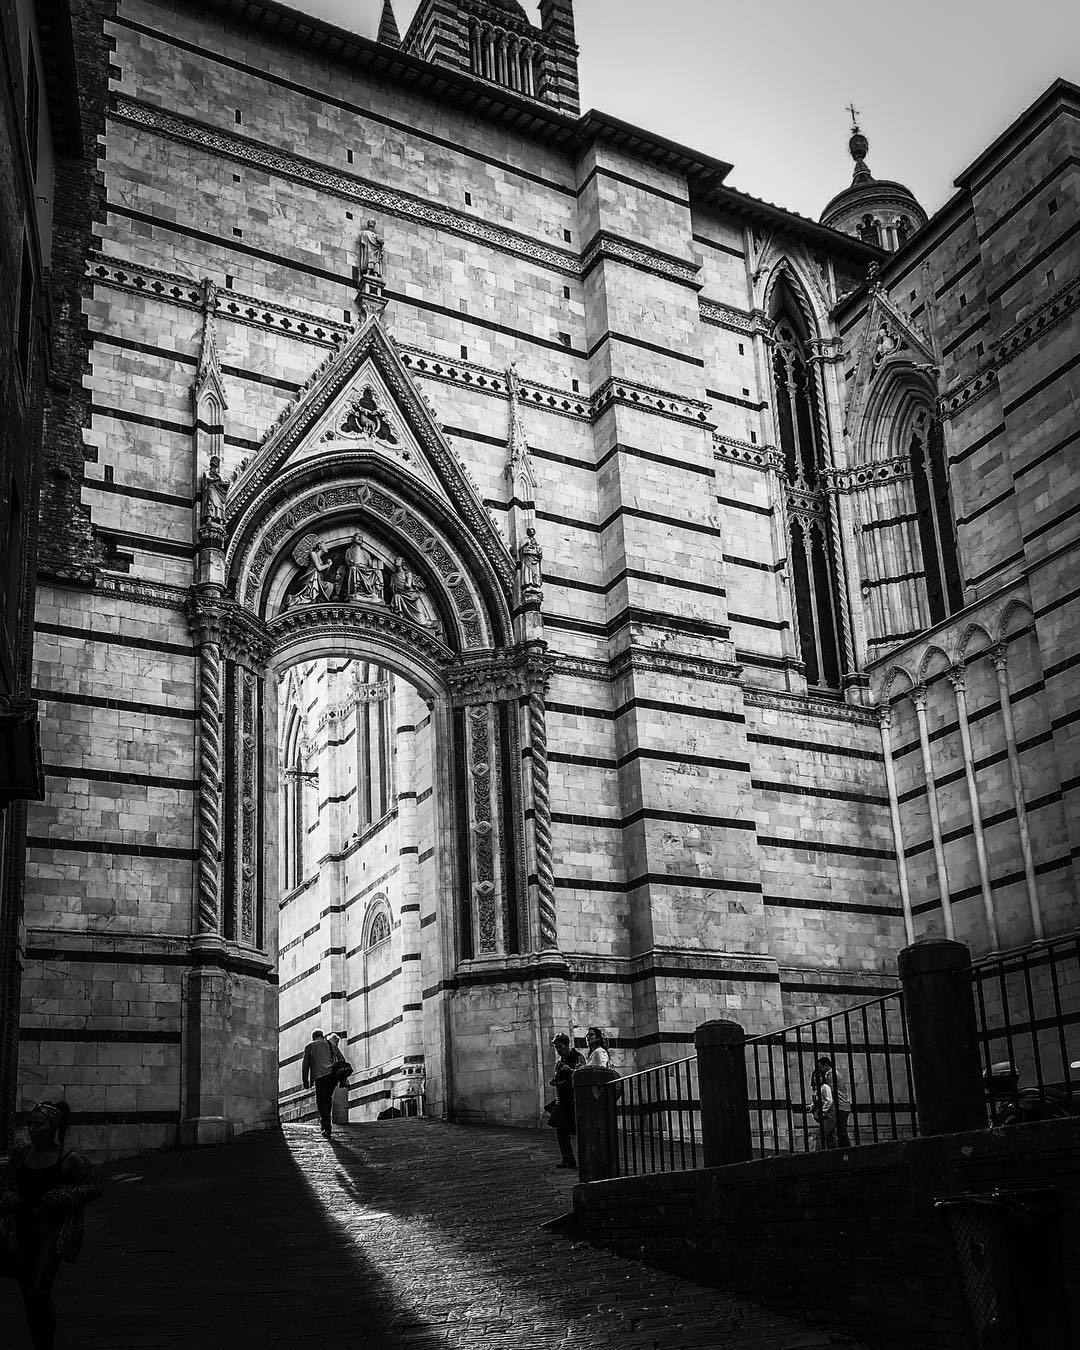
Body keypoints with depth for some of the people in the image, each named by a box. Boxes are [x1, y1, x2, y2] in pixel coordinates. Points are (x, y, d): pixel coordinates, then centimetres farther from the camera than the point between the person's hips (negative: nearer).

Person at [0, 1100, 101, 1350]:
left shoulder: (69, 1159, -9)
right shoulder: (20, 1156, 6)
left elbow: (94, 1188, -5)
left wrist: (63, 1197, -17)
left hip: (53, 1229, -6)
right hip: (23, 1229, 6)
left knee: (39, 1292, -15)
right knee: (27, 1294, 10)